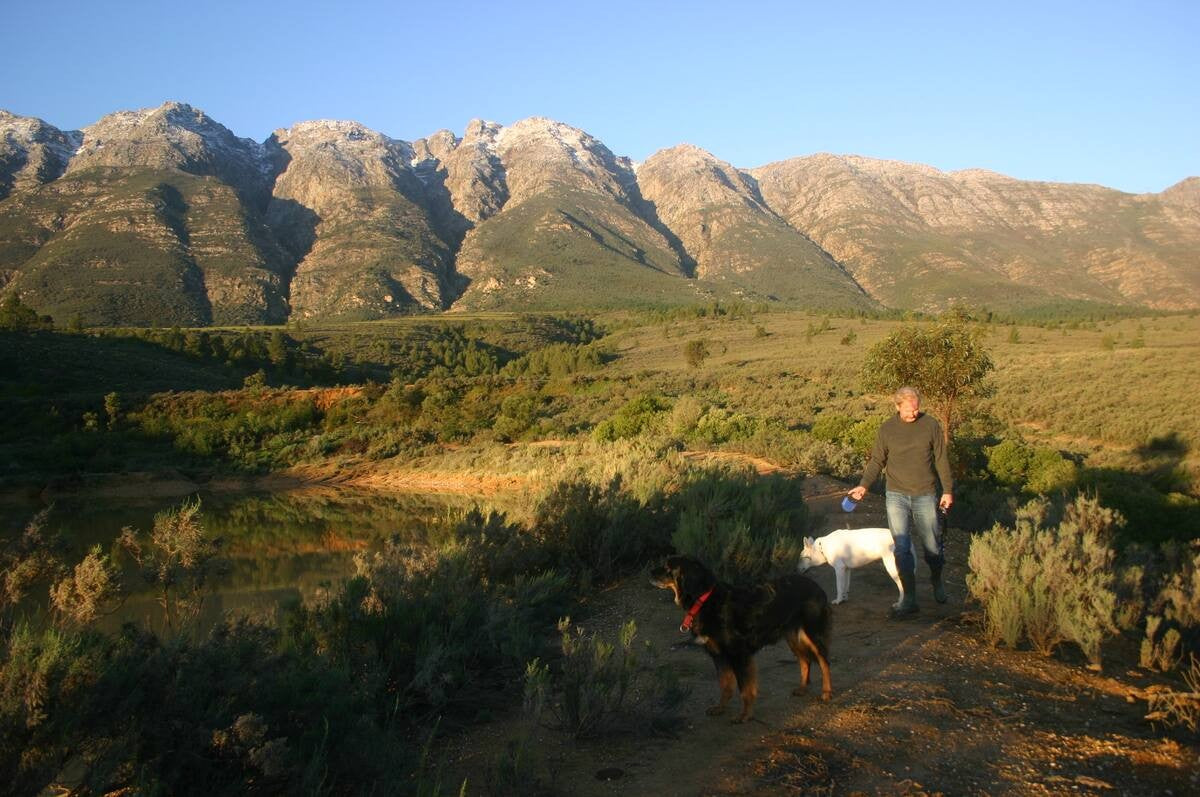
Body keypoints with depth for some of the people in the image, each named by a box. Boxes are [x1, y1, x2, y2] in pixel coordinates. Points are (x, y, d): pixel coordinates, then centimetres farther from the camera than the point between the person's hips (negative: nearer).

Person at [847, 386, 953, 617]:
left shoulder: (931, 425, -1)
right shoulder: (887, 429, 1)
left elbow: (941, 460, 4)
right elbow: (877, 461, 5)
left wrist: (948, 490, 2)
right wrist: (864, 485, -9)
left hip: (925, 495, 0)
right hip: (897, 495, 0)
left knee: (932, 546, 8)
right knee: (901, 548, -5)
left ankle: (937, 582, 37)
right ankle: (909, 599, 4)